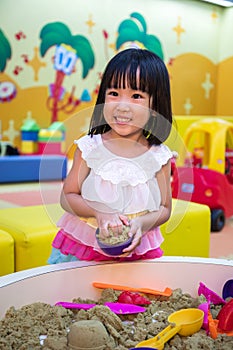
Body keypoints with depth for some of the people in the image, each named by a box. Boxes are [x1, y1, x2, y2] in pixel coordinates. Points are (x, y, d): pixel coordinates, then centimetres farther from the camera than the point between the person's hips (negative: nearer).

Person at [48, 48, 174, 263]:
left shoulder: (159, 156, -6)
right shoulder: (90, 147, -8)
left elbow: (165, 209, 2)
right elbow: (67, 197, -4)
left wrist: (141, 223, -18)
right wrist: (99, 212, -21)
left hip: (138, 250, 1)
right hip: (83, 245, -1)